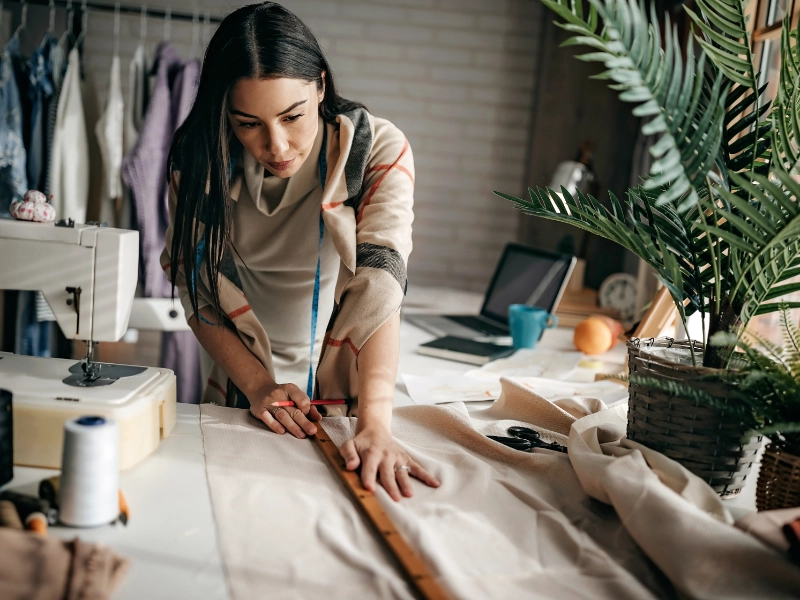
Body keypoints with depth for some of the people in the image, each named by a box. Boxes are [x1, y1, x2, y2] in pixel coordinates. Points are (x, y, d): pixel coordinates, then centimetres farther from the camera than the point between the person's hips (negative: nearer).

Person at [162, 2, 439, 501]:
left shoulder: (378, 150, -15)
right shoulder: (200, 160, -8)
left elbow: (380, 283, -24)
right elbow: (197, 290, -3)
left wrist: (375, 423, -34)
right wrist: (257, 384, -16)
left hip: (344, 399, -2)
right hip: (239, 400, 2)